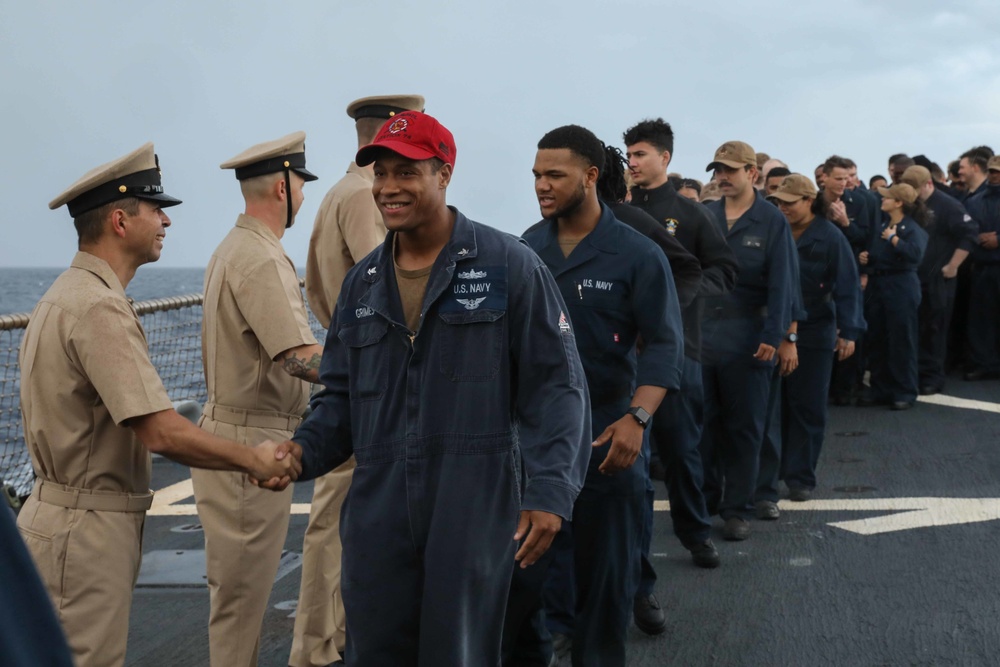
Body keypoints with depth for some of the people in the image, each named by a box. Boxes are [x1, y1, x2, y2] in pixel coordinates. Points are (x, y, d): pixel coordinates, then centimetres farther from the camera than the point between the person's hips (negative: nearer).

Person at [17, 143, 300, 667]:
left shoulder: (66, 294, 13)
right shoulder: (100, 308, -20)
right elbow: (162, 432, -26)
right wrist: (253, 460, -16)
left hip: (59, 516, 10)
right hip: (87, 528, -10)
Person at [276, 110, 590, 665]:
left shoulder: (509, 265, -3)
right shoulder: (363, 282, 13)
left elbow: (555, 385, -5)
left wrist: (549, 491, -13)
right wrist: (304, 449, -2)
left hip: (474, 508, -4)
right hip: (377, 510, 5)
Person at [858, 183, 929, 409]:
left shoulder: (912, 228, -11)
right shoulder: (881, 227, 11)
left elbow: (916, 254, -28)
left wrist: (893, 238, -20)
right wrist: (867, 258, 3)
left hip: (901, 287, -8)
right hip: (878, 284, 8)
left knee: (901, 341, -1)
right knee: (876, 340, 11)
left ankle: (905, 393, 8)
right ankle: (881, 390, 21)